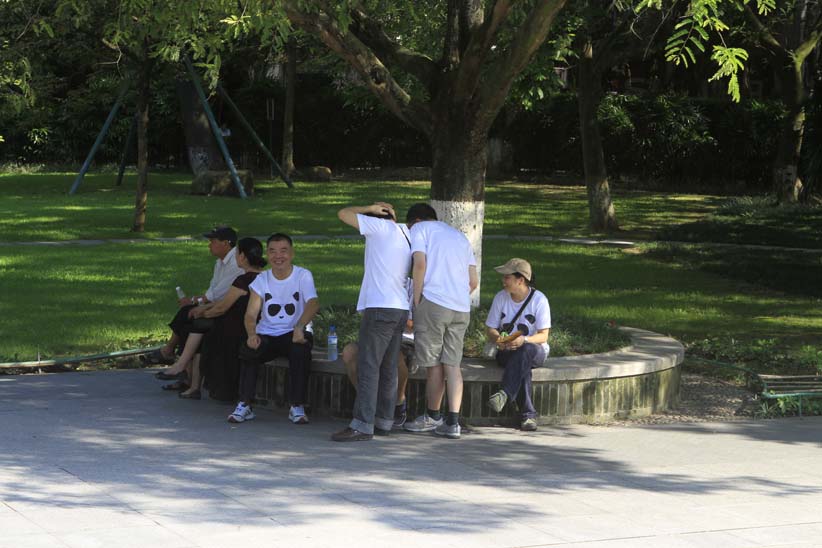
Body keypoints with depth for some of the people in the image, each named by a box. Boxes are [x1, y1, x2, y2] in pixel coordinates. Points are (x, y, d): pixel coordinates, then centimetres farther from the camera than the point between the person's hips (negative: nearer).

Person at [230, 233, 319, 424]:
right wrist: (252, 335, -27)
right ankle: (244, 405, -18)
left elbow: (313, 303, -24)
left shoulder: (303, 276, -5)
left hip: (295, 334, -3)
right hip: (267, 335, 3)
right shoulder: (261, 280, 5)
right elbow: (251, 314, -3)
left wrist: (299, 327, -44)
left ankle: (297, 407, -26)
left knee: (300, 349, -35)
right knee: (247, 350, -27)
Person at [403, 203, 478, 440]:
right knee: (452, 364, 5)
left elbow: (420, 264, -10)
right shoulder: (459, 236, 25)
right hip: (462, 307, 6)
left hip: (433, 302, -5)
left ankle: (433, 417, 17)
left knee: (433, 363, 6)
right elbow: (474, 281, 18)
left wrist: (416, 300, -4)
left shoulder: (420, 228, 7)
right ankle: (452, 422, -1)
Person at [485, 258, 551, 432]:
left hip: (535, 349, -2)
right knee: (522, 365, -35)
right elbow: (491, 329, 4)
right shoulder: (500, 297, 2)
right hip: (507, 352, 2)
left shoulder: (539, 299, -8)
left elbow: (543, 336, -12)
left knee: (526, 350, -40)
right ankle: (529, 414, -41)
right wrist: (498, 339, -21)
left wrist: (524, 340, -33)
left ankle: (506, 393, -49)